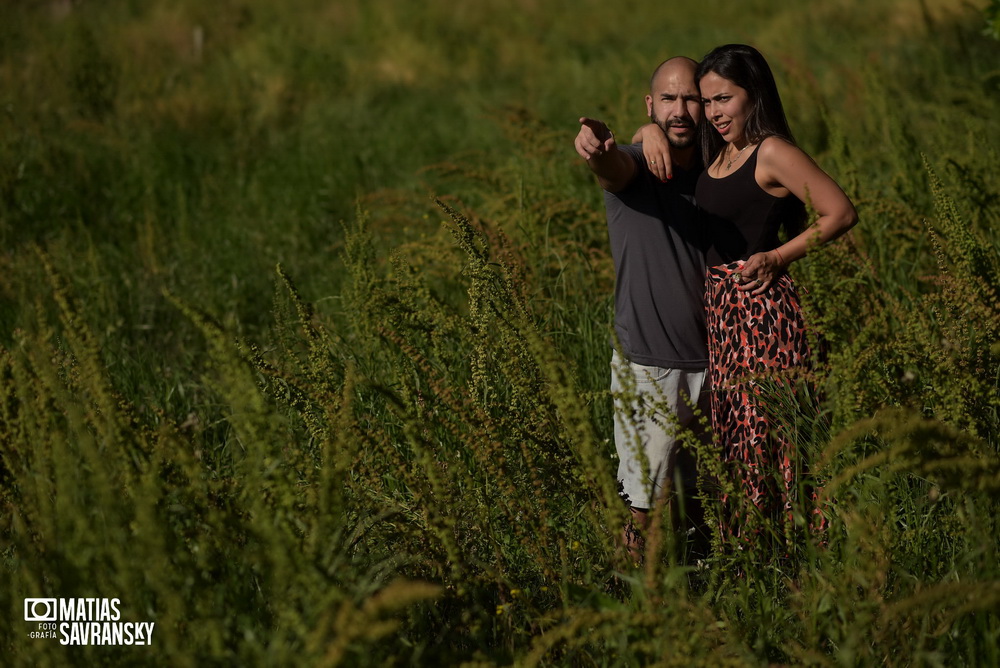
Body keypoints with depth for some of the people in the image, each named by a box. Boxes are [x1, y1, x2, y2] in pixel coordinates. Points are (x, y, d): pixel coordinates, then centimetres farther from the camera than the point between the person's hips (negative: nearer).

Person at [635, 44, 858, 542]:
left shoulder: (772, 153, -9)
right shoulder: (714, 154, 14)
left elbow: (841, 213, -11)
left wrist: (777, 258, -13)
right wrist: (652, 130, 4)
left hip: (760, 306, -8)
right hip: (718, 305, 8)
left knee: (766, 435, -6)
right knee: (728, 436, 10)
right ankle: (741, 547, 15)